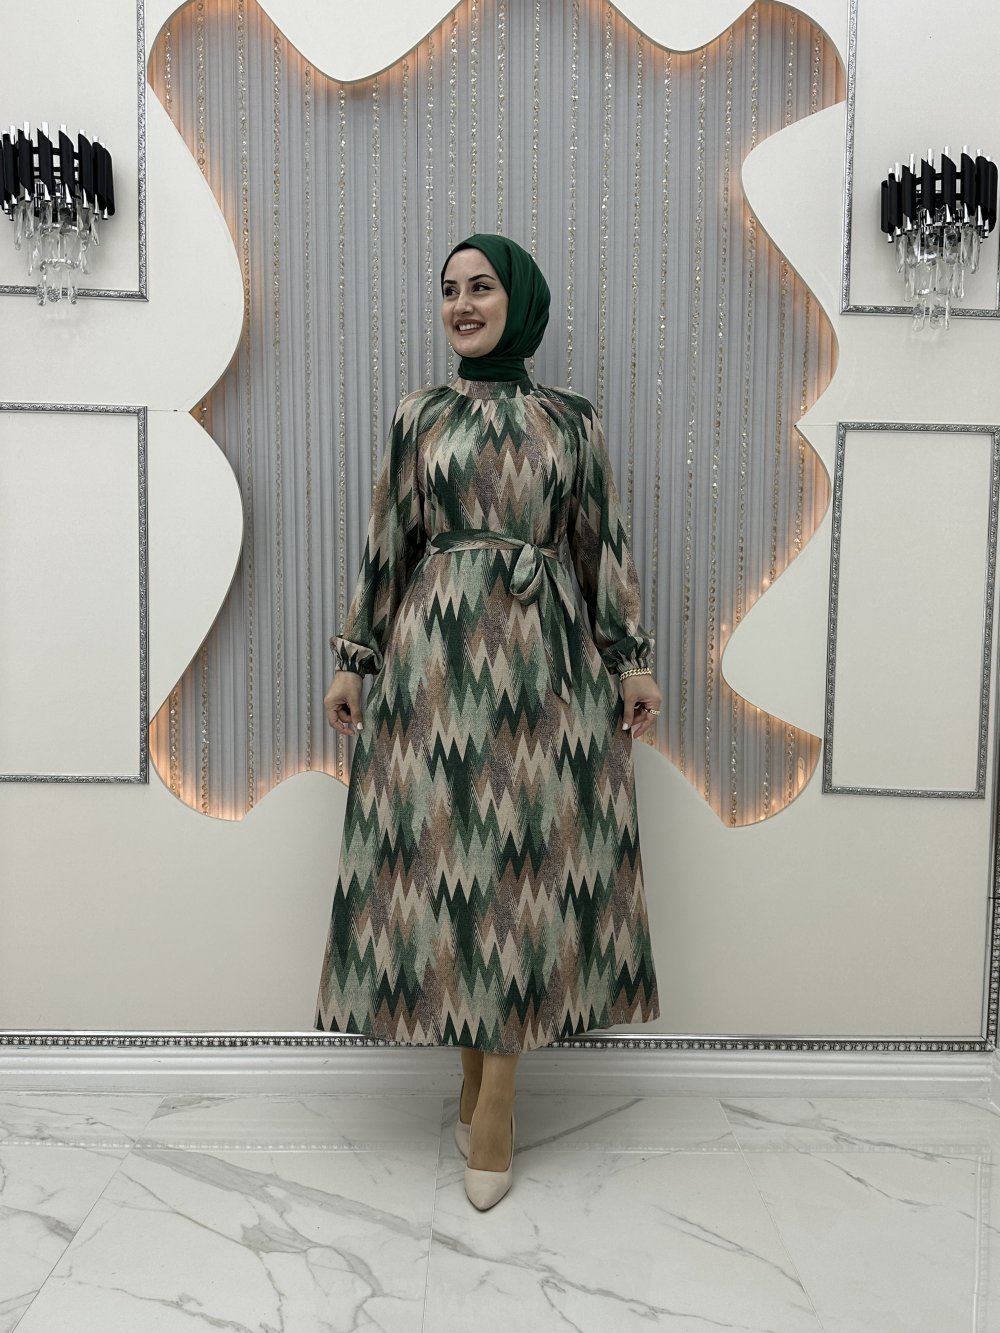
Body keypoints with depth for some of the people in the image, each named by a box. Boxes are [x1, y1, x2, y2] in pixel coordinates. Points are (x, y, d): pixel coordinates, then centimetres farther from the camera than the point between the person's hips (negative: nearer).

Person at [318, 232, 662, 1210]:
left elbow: (604, 547, 8)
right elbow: (385, 546, 9)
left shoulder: (572, 421, 9)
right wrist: (354, 660, 5)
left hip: (545, 655, 0)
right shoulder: (418, 416, 9)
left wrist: (632, 660, 4)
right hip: (436, 654, 1)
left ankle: (495, 1099, 12)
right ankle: (475, 1072, 21)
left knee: (530, 857, -1)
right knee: (441, 850, 2)